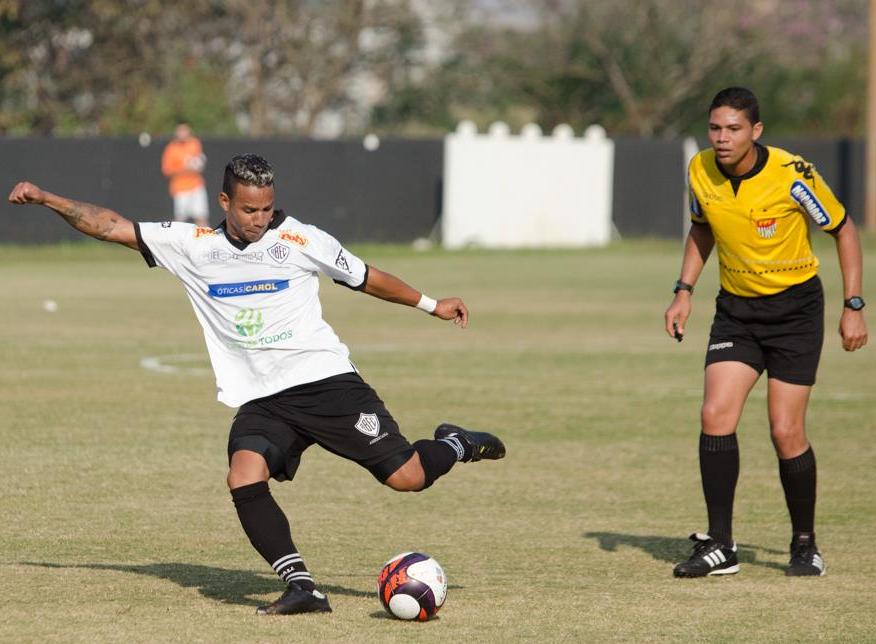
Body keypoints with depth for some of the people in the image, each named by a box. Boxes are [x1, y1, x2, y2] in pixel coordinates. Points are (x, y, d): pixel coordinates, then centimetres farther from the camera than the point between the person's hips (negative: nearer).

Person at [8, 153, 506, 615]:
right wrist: (45, 198, -2)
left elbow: (365, 277, 13)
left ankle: (454, 445, 25)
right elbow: (111, 226, 5)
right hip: (260, 401, 2)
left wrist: (431, 306, 20)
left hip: (326, 382, -2)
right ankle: (302, 588, -21)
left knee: (406, 477, -10)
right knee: (244, 479, -27)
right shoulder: (193, 245, 4)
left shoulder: (302, 241, -1)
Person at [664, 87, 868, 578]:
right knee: (716, 416, -12)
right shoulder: (701, 172, -6)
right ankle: (720, 546, -6)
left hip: (795, 308, -4)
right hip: (736, 308, 4)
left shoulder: (793, 175, -20)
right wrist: (685, 291, 4)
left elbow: (844, 229, -6)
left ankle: (805, 545, 12)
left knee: (786, 432, -8)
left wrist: (854, 307, -8)